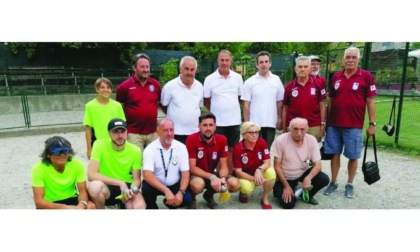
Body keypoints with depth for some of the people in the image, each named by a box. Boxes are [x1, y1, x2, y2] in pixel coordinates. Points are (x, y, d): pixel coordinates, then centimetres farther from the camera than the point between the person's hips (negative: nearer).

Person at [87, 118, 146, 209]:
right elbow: (91, 174, -21)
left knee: (140, 206, -31)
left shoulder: (135, 150, -8)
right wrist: (120, 183, -25)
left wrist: (132, 190, -25)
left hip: (126, 187, -1)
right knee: (95, 186, -34)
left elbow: (137, 179, -2)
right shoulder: (100, 144, -14)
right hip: (106, 187, 1)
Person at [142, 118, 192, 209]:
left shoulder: (181, 147, -9)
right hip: (156, 185, -1)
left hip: (175, 185, 2)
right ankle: (152, 208, 1)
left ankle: (171, 204, 13)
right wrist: (166, 191, -37)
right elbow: (147, 175, -27)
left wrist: (181, 192, -27)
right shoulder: (150, 149, -16)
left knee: (186, 198, -24)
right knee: (146, 189, -32)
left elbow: (185, 173, -9)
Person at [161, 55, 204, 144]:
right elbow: (163, 106, 1)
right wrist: (175, 116, 6)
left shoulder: (200, 86, 4)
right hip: (176, 133, -4)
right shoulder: (170, 86, -9)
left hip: (195, 132, 4)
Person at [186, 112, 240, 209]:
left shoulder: (222, 140, -10)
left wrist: (222, 178, -29)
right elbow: (192, 168, -21)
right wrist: (212, 177, -32)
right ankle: (191, 197, 2)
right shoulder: (192, 139, -22)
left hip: (212, 173, 5)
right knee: (198, 184, -38)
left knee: (235, 184, -15)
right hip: (196, 174, -4)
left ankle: (209, 195, 13)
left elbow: (223, 166, -7)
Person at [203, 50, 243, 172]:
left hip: (234, 121, 2)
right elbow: (206, 101, 2)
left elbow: (241, 97, 10)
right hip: (217, 122, -2)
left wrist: (233, 108, 6)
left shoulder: (238, 77, 3)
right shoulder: (210, 79, -3)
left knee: (231, 150, 11)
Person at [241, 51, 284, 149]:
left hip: (271, 123, 2)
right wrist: (247, 123, -6)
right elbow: (246, 105, -3)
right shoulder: (249, 82, -3)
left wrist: (280, 119, 5)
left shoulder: (276, 80, 4)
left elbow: (280, 102, 9)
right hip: (255, 123, -2)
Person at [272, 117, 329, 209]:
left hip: (303, 173, 3)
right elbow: (277, 166, -16)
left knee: (324, 179, -20)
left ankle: (306, 195, 9)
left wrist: (308, 178, -32)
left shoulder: (311, 140, -15)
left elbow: (318, 165, -12)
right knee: (288, 204, -16)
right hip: (285, 177, -3)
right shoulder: (280, 140, -24)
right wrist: (286, 186, -16)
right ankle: (279, 189, 18)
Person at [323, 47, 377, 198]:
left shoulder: (366, 76, -3)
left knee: (353, 156, 7)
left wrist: (372, 123, -5)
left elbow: (370, 101, -2)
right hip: (334, 125, 3)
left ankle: (350, 185, 24)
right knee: (335, 153, 10)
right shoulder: (336, 77, 6)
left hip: (354, 126, -3)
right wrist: (327, 121, 10)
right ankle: (333, 182, 23)